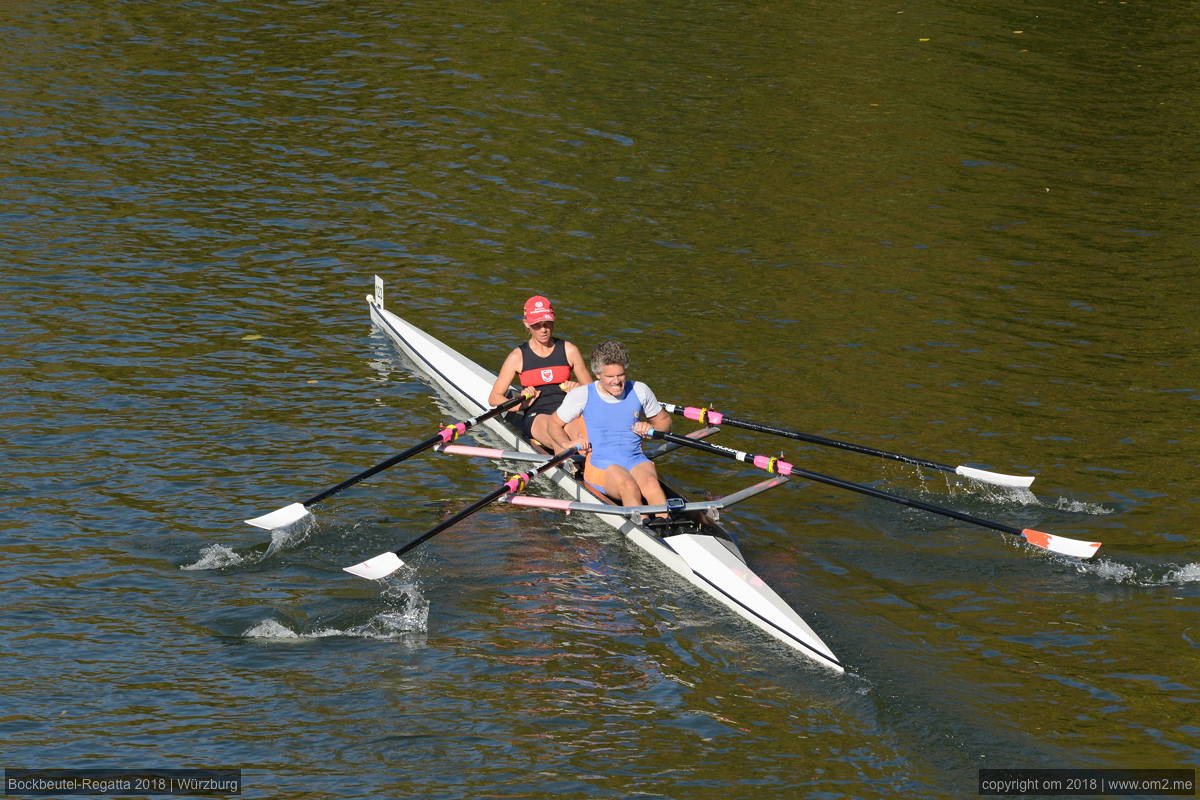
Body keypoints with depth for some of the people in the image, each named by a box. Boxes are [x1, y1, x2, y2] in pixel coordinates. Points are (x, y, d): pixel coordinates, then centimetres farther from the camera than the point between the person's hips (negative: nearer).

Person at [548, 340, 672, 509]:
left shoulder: (639, 390, 11)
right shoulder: (582, 396, 5)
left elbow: (664, 420, 25)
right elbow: (555, 423, 17)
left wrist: (651, 428, 1)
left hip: (636, 462, 2)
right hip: (601, 465, -1)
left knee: (650, 483, -36)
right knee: (629, 487, -37)